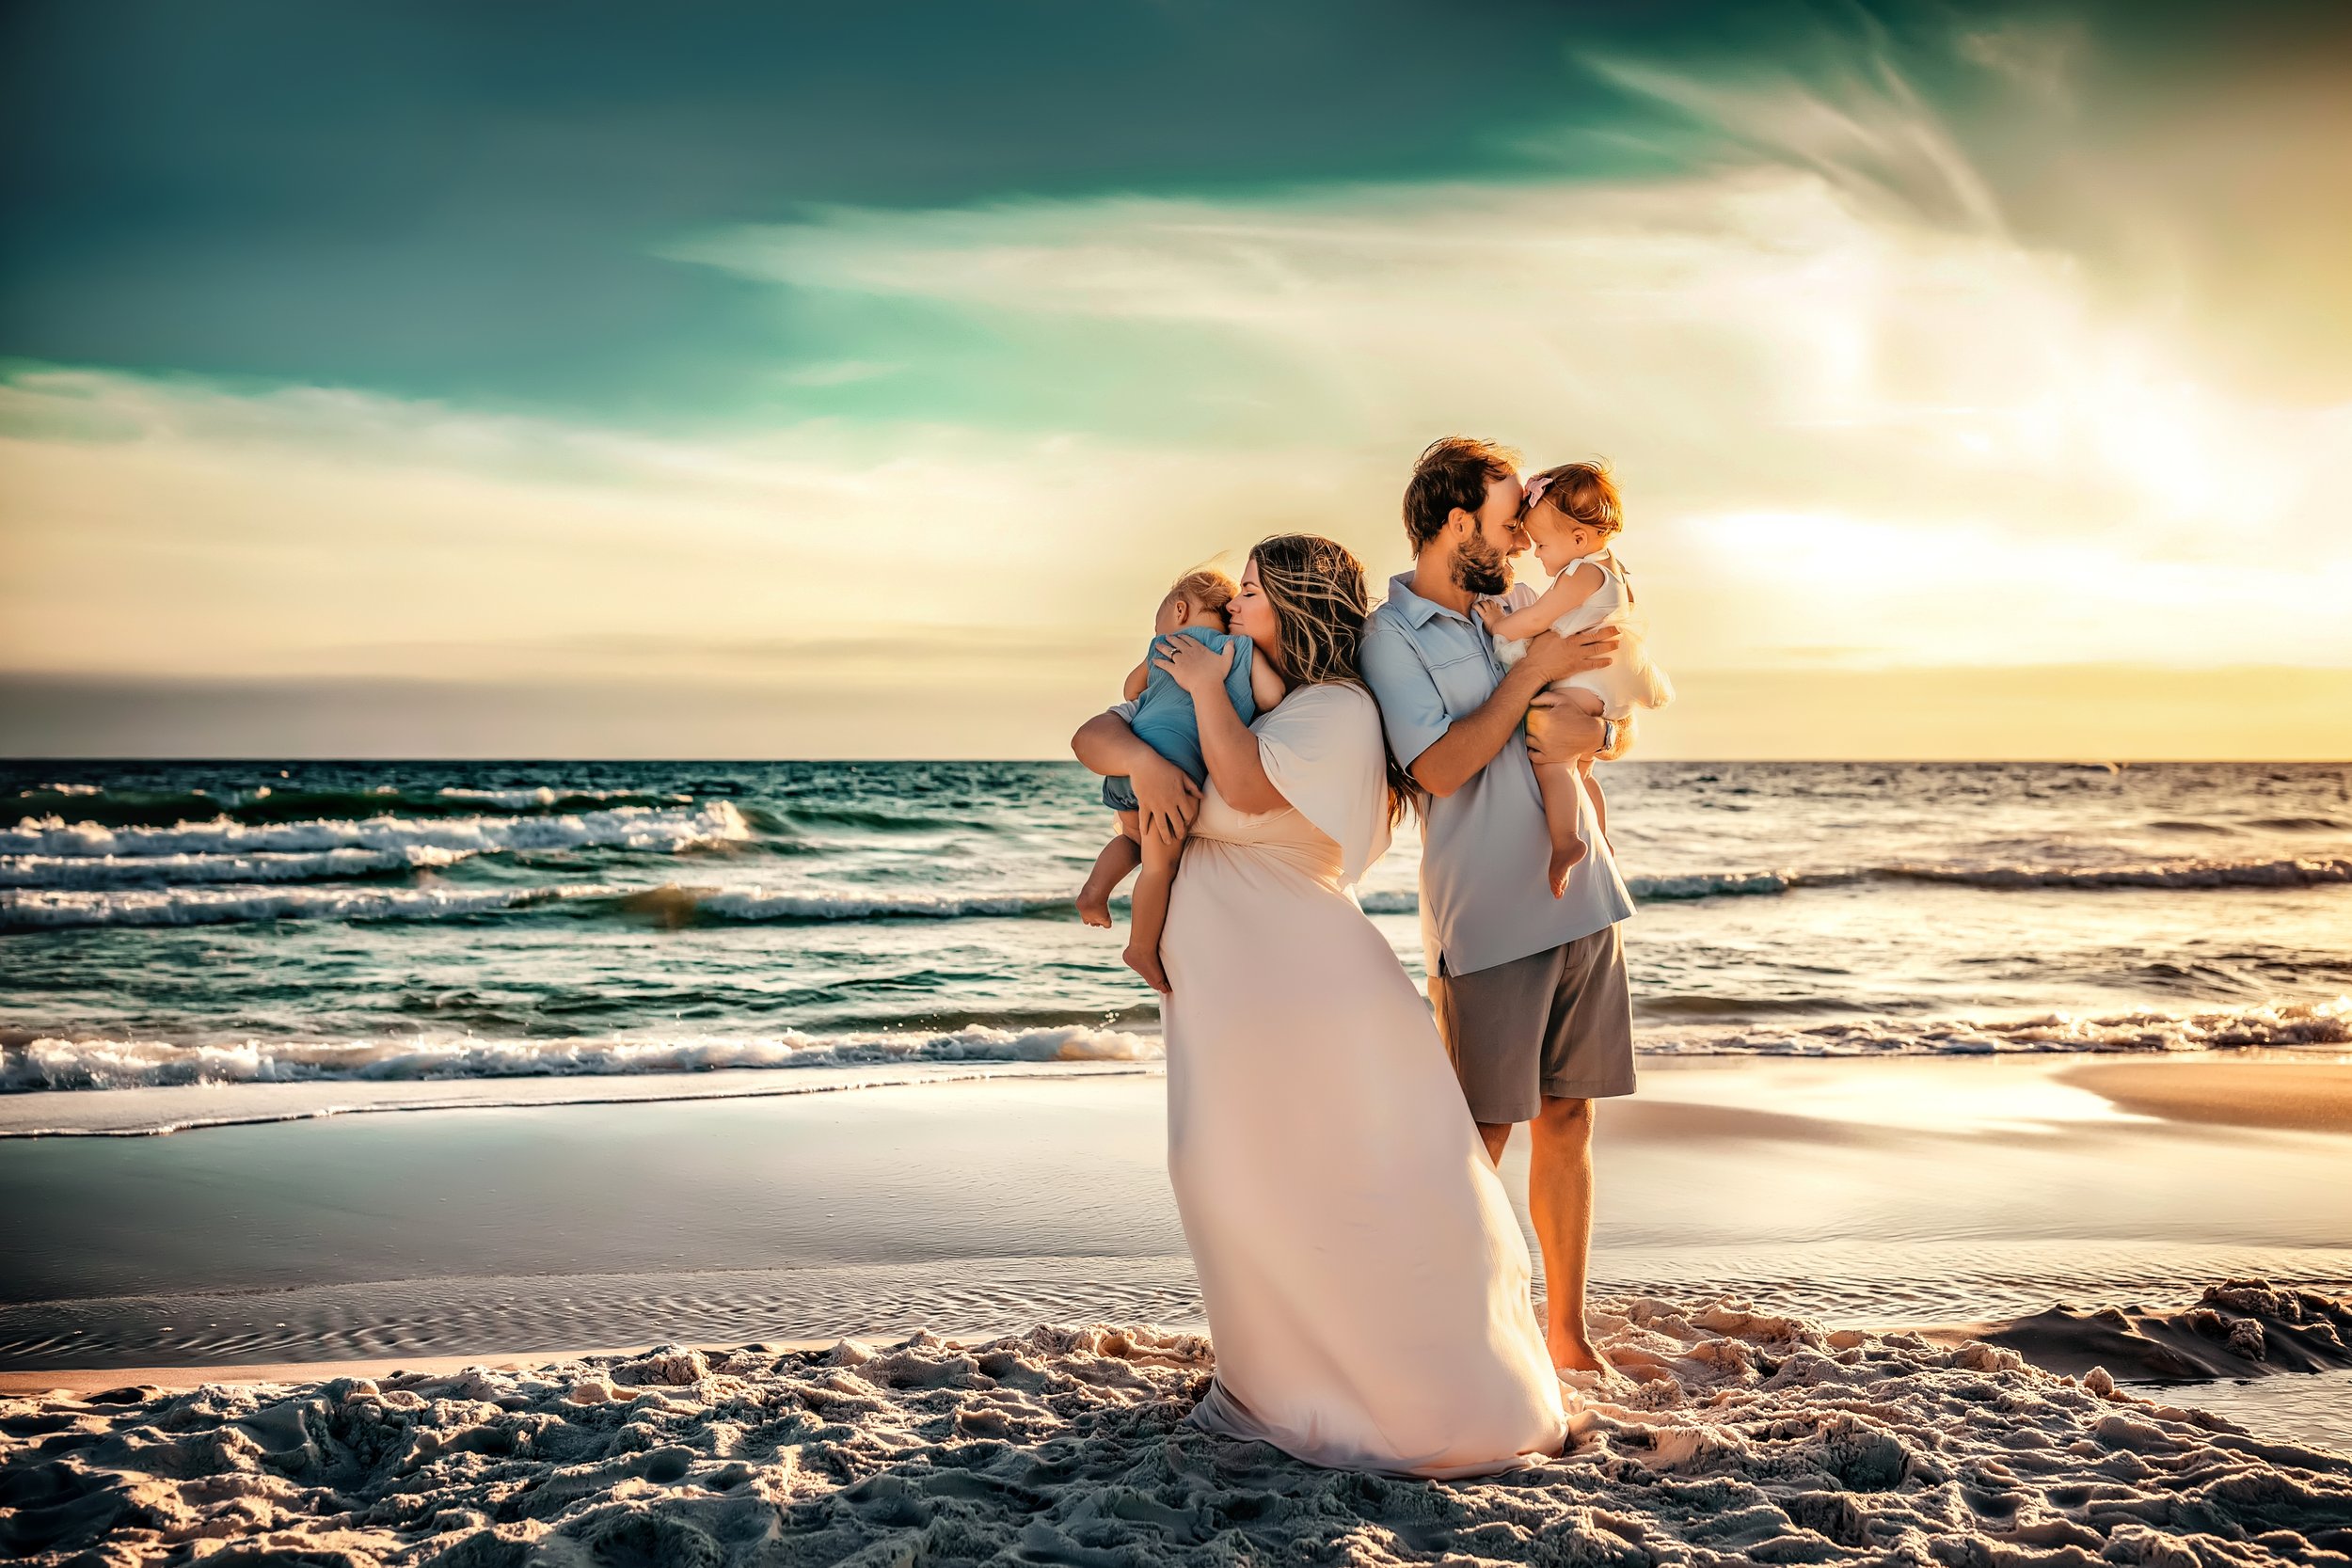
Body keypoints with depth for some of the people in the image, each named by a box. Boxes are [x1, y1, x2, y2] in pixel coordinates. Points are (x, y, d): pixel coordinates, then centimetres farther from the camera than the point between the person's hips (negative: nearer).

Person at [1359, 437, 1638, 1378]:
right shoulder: (1391, 638, -6)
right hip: (1486, 921, -6)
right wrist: (1534, 670, -15)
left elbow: (1619, 721, 16)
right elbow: (1439, 768, -17)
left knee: (1568, 1120, 9)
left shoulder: (1519, 607, 13)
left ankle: (1567, 1333, 19)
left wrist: (1591, 731, -8)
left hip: (1582, 901, 6)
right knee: (1480, 1135, 0)